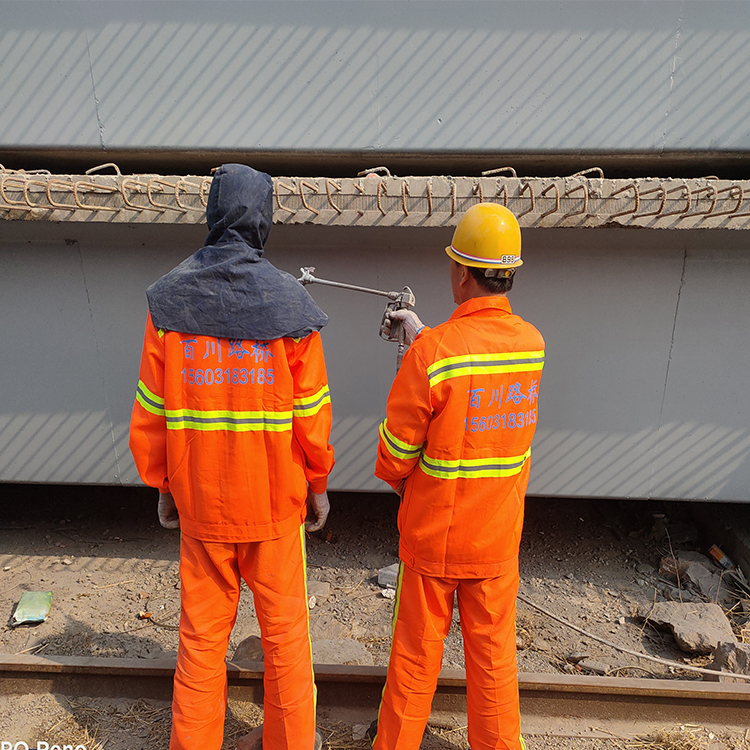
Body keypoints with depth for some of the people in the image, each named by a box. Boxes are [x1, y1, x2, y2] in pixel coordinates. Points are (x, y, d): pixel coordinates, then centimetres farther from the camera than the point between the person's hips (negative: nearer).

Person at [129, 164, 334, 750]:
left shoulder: (168, 300, -5)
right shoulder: (290, 303, -12)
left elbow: (151, 411, -2)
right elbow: (311, 413, -9)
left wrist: (163, 486, 11)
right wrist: (318, 483, 5)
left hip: (198, 500, 2)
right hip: (275, 501, -2)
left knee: (201, 635, 19)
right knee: (284, 631, 16)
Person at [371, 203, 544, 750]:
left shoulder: (430, 354, -25)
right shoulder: (532, 344, -9)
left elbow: (397, 449, -16)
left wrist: (400, 482, 7)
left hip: (432, 531, -3)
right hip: (498, 536, 4)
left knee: (416, 649, 18)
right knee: (494, 652, 22)